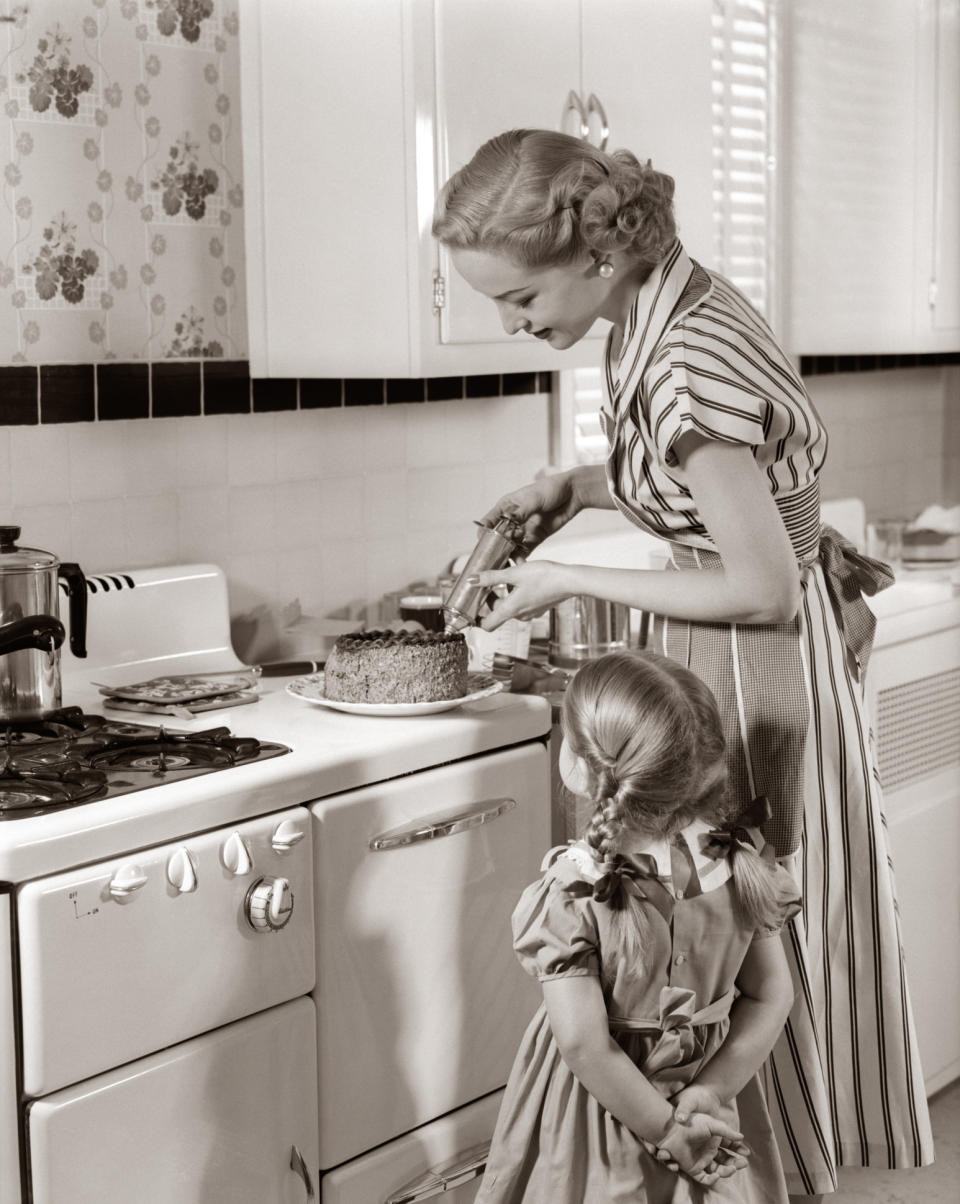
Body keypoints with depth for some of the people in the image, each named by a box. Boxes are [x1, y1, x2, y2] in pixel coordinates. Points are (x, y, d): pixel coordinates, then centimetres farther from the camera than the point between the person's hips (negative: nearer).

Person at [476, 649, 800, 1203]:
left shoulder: (572, 894, -26)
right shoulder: (739, 860, -14)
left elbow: (585, 1047, -25)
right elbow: (772, 997, -9)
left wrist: (665, 1128, -15)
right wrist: (711, 1090, -9)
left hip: (602, 1113, -3)